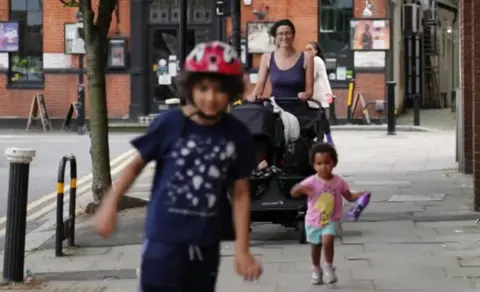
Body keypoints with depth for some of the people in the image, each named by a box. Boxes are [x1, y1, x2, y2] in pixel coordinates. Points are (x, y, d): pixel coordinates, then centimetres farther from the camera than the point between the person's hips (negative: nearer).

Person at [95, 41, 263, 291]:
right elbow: (136, 165, 0)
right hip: (164, 239, -3)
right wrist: (110, 204, -7)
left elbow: (241, 194, 1)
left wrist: (242, 248, 0)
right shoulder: (170, 123, -12)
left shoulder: (237, 135, -5)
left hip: (205, 243, 3)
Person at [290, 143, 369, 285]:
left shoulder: (339, 182, -9)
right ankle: (316, 270, 38)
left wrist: (362, 195, -15)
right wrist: (300, 189, -40)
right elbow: (293, 193, -18)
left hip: (330, 221, -1)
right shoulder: (311, 182, -16)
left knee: (327, 242, -23)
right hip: (313, 221, 1)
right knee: (316, 246, 15)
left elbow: (349, 196, 3)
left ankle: (329, 267, 0)